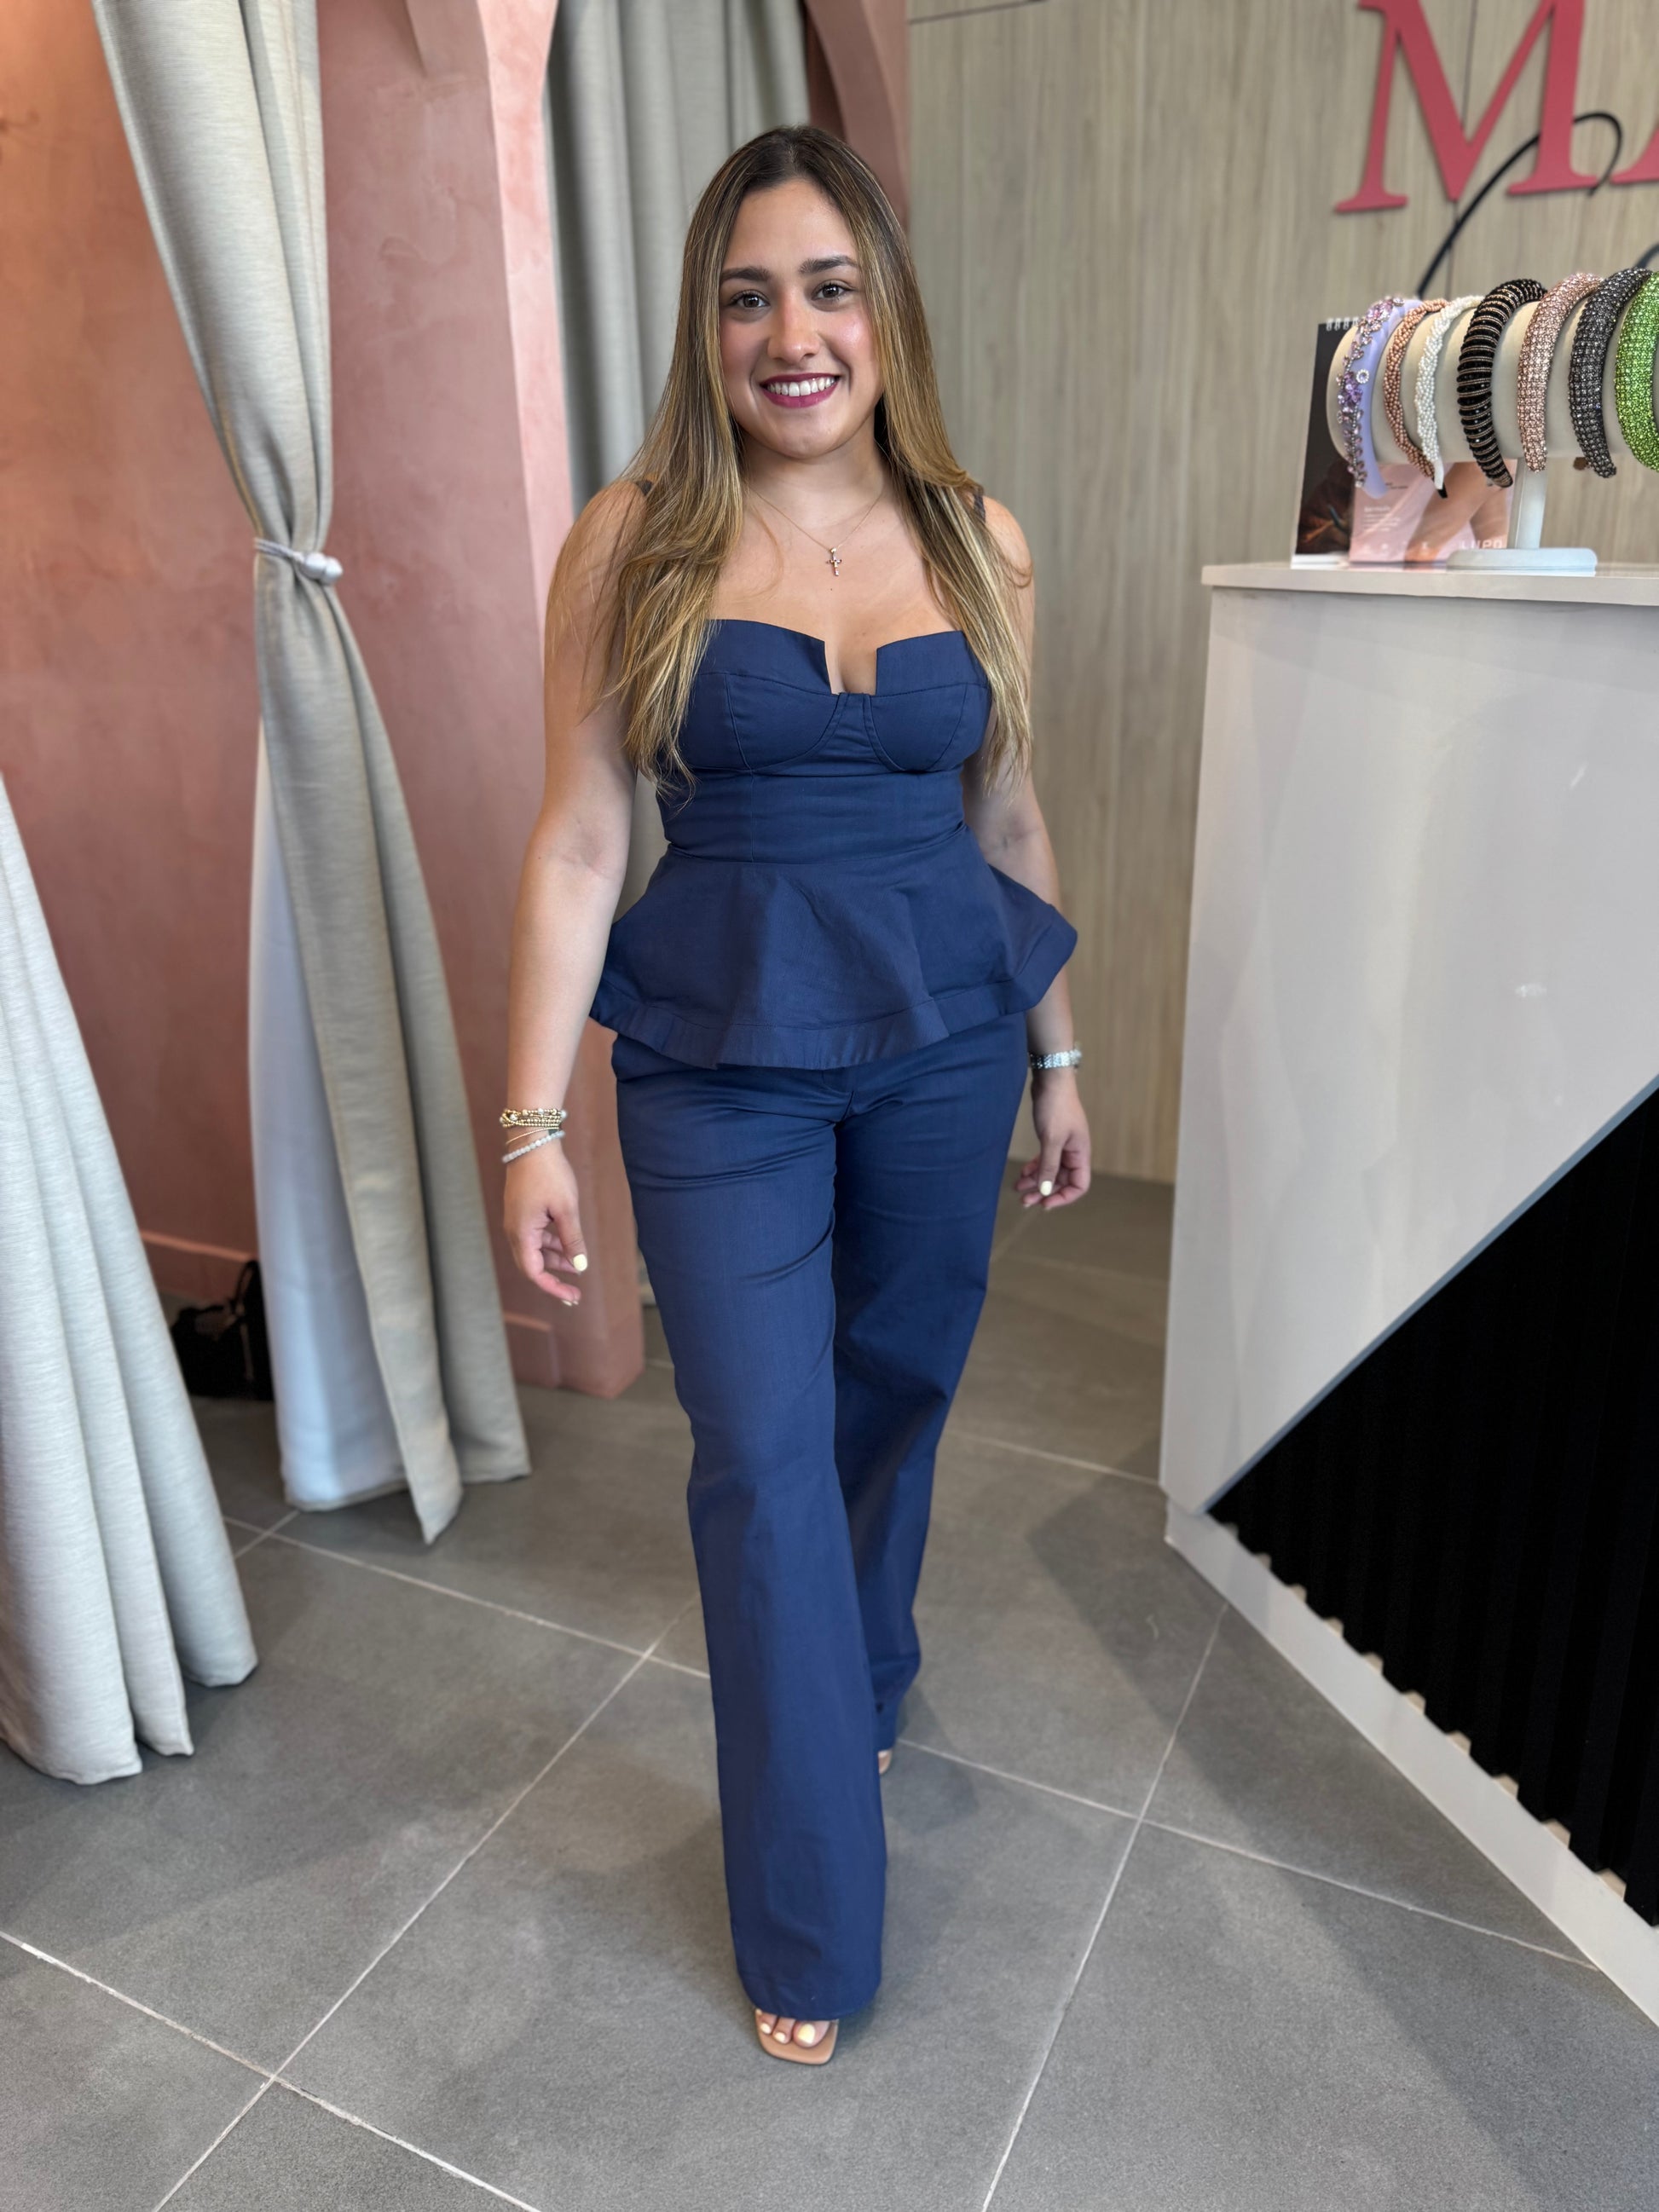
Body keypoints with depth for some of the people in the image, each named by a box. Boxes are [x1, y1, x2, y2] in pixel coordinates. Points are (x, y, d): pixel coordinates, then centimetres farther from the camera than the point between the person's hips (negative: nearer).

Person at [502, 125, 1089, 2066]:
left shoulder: (977, 544, 3)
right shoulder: (635, 540, -5)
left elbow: (1009, 822, 10)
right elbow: (578, 842, -6)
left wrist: (1060, 1062, 13)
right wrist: (532, 1123, -9)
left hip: (946, 1035, 3)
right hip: (720, 1054, -2)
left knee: (896, 1394, 17)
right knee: (764, 1457, 0)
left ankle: (863, 1692, 48)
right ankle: (809, 1930, 20)